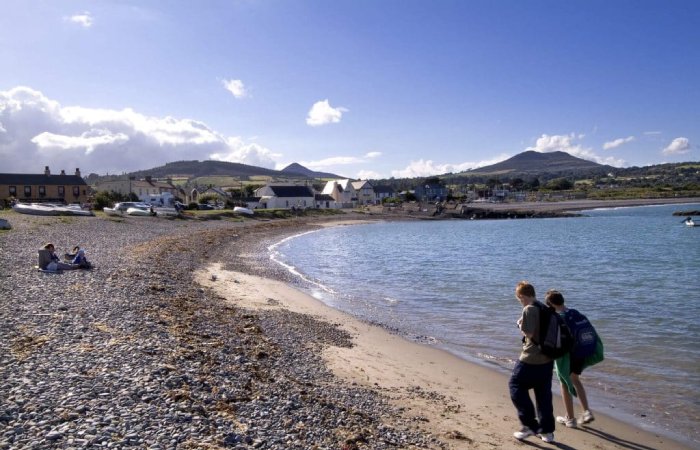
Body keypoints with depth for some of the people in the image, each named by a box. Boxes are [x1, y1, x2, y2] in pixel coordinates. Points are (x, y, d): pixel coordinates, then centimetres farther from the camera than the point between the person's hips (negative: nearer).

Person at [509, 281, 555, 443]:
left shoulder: (529, 310, -16)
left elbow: (528, 333, -21)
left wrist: (520, 325, -3)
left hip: (530, 359, -8)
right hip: (547, 359, 8)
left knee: (516, 386, 8)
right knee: (544, 394, 16)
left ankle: (529, 425, 6)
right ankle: (547, 431, 22)